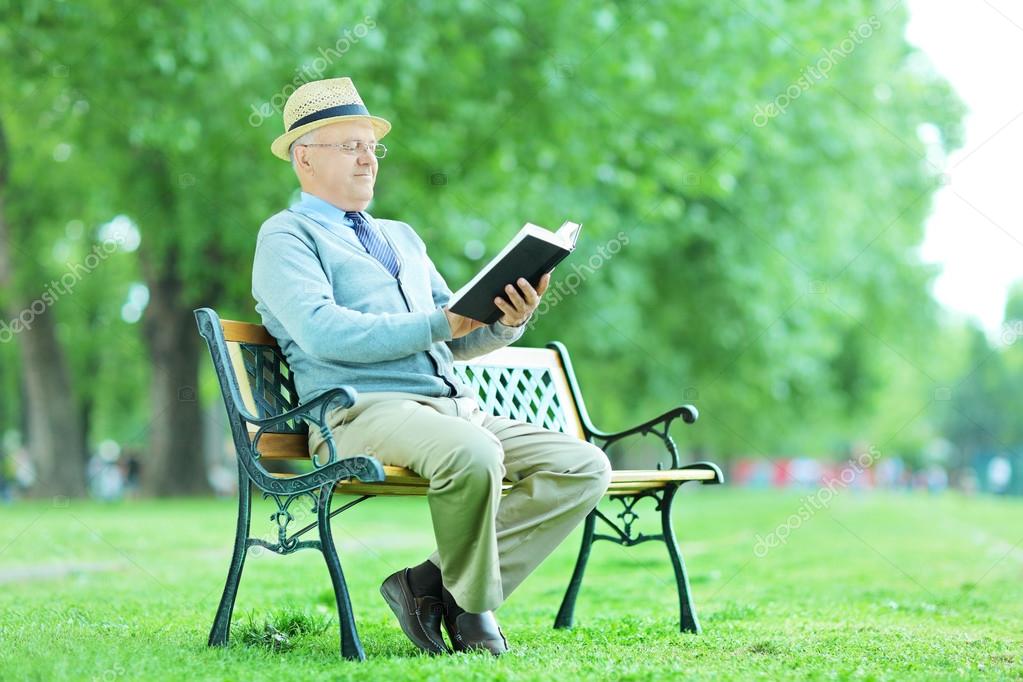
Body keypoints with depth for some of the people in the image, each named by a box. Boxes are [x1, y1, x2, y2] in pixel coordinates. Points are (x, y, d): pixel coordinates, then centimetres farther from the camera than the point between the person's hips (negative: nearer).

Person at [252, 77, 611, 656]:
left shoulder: (402, 236, 29)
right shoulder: (287, 235, 5)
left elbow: (459, 340, 22)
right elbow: (323, 332, -14)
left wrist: (508, 320, -2)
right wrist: (439, 323, -16)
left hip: (458, 408, 8)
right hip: (364, 411, -8)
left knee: (585, 466, -10)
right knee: (472, 454, -38)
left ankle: (434, 583, -13)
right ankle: (473, 607, -11)